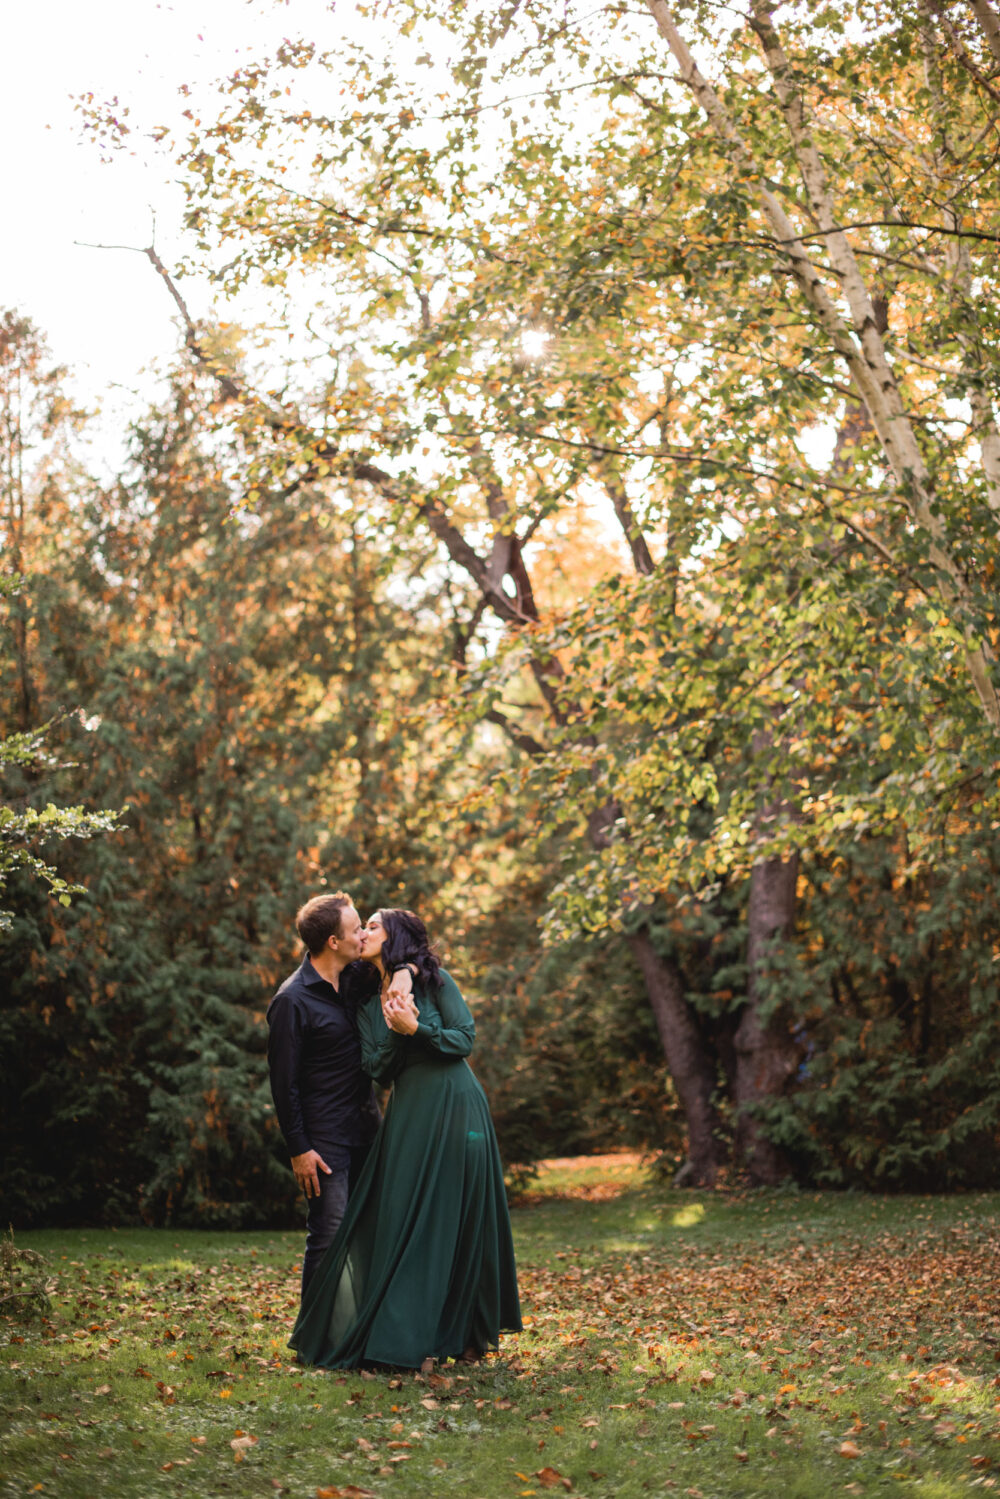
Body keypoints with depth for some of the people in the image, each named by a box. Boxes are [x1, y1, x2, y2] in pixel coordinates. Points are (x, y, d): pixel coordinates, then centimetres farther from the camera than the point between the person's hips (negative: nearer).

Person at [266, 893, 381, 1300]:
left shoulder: (356, 977, 4)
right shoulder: (292, 1001, -15)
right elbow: (283, 1081, -13)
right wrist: (298, 1149, -13)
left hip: (364, 1124, 8)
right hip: (325, 1135, -7)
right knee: (330, 1235, -8)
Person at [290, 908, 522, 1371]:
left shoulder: (433, 980, 0)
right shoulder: (368, 1005, 13)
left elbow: (465, 1037, -5)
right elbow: (377, 1068, 2)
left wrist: (416, 1028, -18)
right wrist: (397, 1032, -15)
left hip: (455, 1108, -4)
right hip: (407, 1114, 4)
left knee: (457, 1221, -1)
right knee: (406, 1222, 0)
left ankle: (462, 1333, 7)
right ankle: (412, 1337, 5)